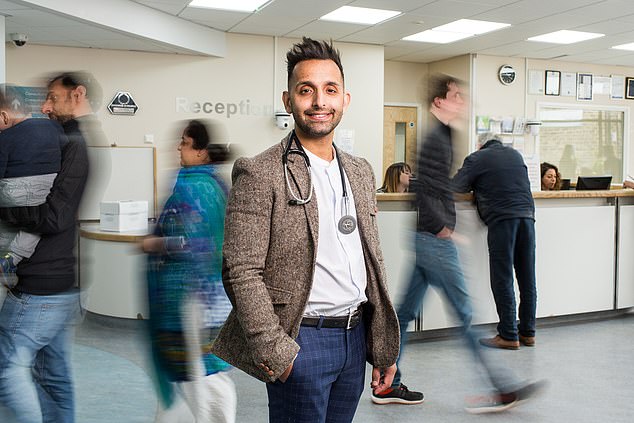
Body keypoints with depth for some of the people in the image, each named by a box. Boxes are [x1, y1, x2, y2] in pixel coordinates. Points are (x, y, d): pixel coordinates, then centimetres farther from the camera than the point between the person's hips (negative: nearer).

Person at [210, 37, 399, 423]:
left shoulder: (361, 171, 11)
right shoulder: (260, 174, -10)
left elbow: (373, 260, 13)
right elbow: (242, 272, -14)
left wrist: (384, 348, 11)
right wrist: (275, 351, -18)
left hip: (356, 335, 6)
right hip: (302, 341, -6)